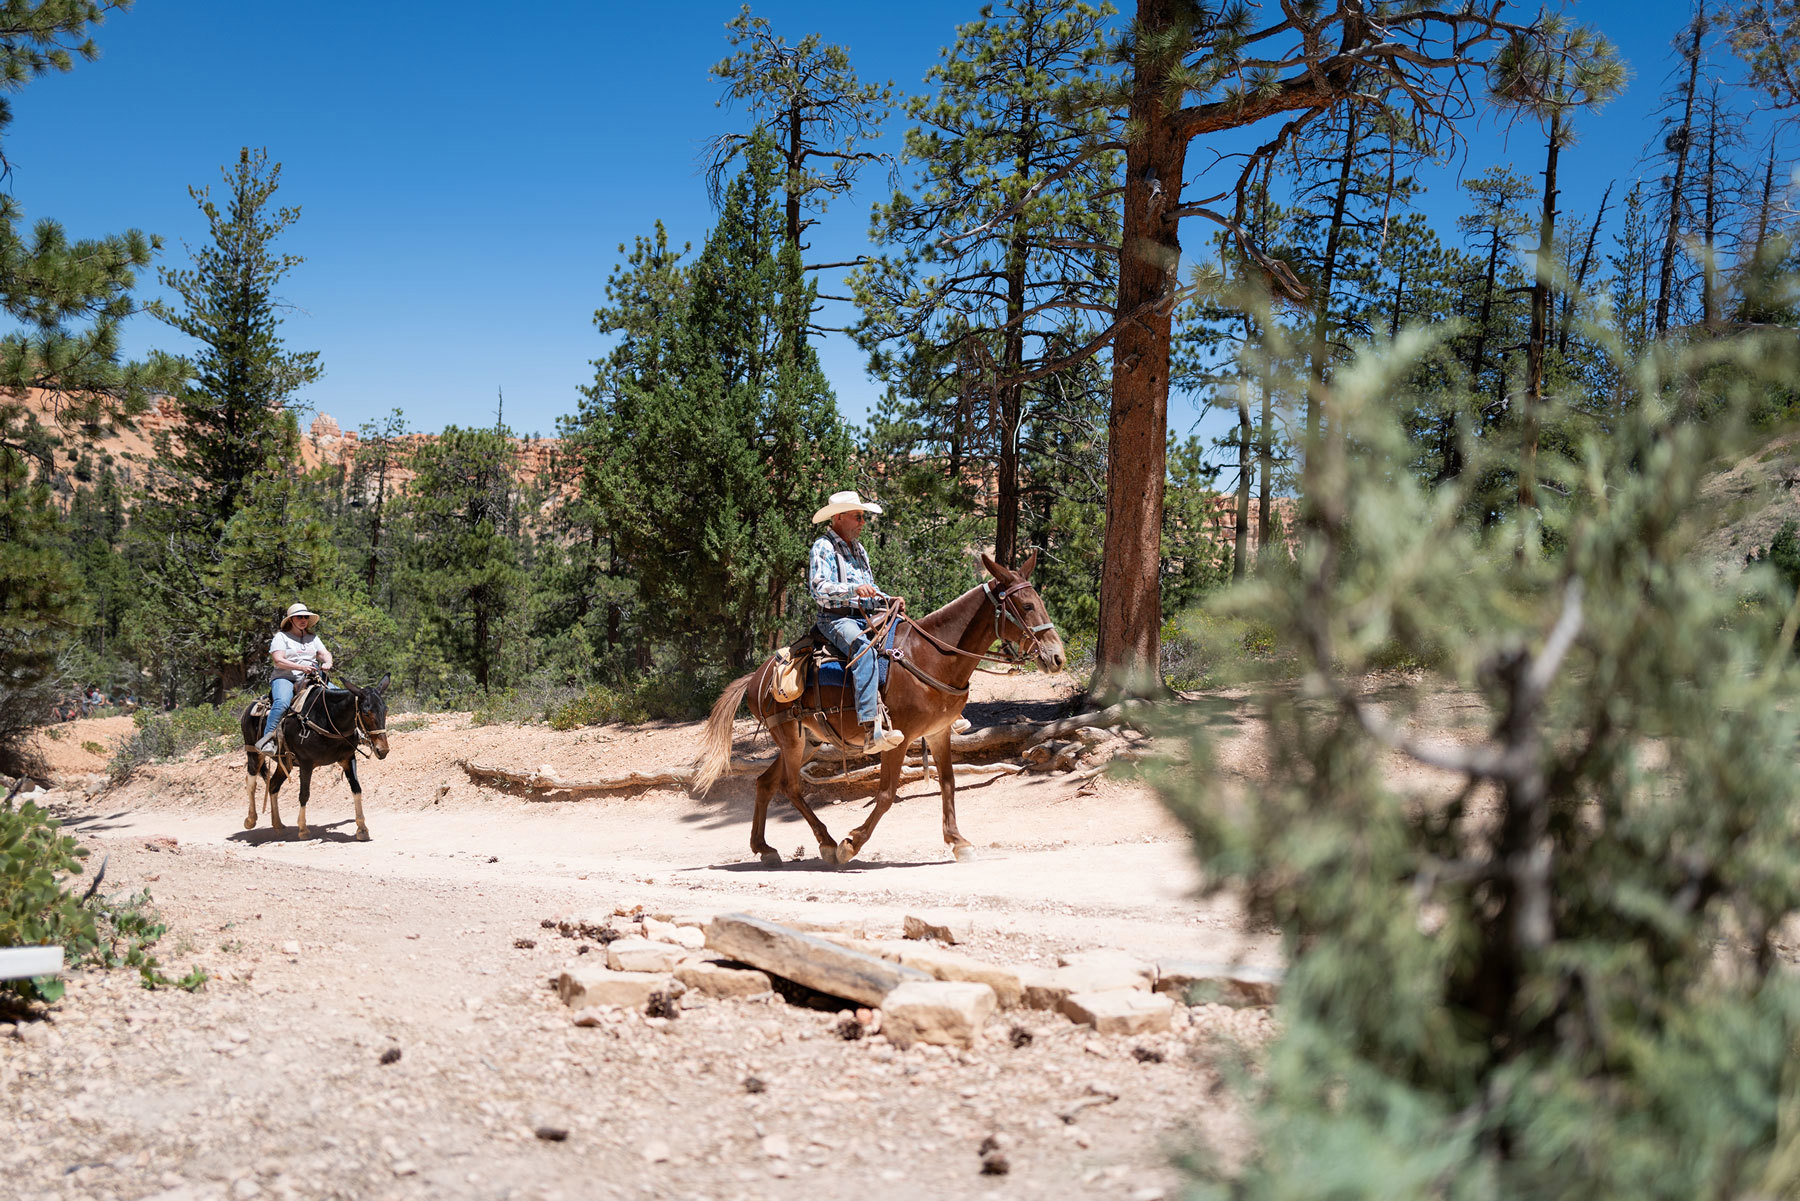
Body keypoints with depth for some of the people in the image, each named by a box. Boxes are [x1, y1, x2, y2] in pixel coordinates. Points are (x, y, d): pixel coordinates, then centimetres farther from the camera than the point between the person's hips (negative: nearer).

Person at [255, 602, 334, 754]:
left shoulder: (313, 637, 22)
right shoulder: (281, 636, 5)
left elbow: (325, 654, 13)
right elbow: (278, 660, -9)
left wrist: (327, 663, -14)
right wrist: (302, 667, -22)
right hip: (285, 678, -5)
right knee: (282, 702, -37)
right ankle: (267, 739, -38)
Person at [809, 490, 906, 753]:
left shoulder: (859, 549, 23)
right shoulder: (823, 547, -4)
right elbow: (819, 588, -18)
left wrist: (888, 600, 10)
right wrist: (854, 589, -31)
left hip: (864, 618, 9)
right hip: (836, 619, -9)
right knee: (863, 651, -37)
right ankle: (871, 731, -49)